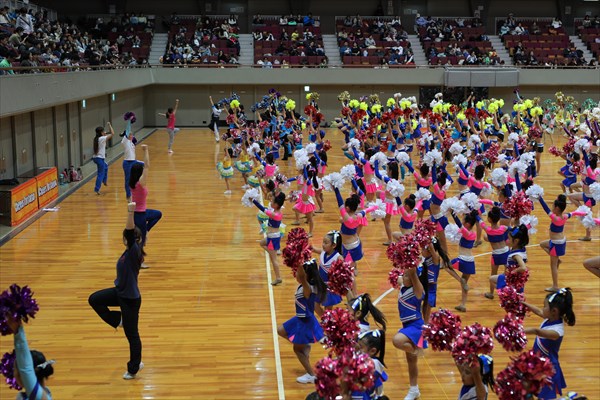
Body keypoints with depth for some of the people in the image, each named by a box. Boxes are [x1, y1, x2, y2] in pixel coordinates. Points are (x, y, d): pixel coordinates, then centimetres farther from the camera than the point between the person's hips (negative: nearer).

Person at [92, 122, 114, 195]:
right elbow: (112, 133, -12)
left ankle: (105, 181, 39)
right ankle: (97, 189, -4)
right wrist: (109, 125, -3)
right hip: (100, 158, -9)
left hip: (95, 158, 9)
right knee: (100, 174, -2)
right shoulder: (102, 138, -14)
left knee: (105, 166, 33)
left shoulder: (96, 139, 7)